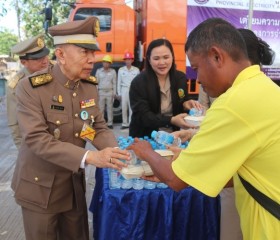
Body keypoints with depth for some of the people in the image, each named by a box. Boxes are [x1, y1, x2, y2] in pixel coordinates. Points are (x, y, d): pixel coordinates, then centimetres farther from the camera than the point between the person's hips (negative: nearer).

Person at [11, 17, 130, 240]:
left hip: (75, 184, 5)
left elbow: (100, 128, -1)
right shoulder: (30, 87, -20)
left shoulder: (90, 86, -3)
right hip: (40, 187, -4)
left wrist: (114, 152, -23)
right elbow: (37, 140, -27)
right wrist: (90, 157, -36)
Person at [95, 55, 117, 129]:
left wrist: (114, 93, 0)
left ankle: (110, 123, 10)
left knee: (110, 108, 4)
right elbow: (96, 82, 6)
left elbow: (114, 83, 5)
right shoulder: (99, 71, 5)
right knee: (101, 108, 1)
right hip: (101, 92, 0)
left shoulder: (113, 71, 4)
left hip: (110, 92, 0)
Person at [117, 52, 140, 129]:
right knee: (124, 108, 5)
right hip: (124, 90, 2)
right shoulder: (121, 70, 4)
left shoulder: (136, 70, 0)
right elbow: (119, 82, 6)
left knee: (132, 108, -1)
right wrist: (119, 93, 2)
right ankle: (125, 124, 14)